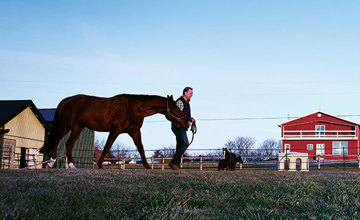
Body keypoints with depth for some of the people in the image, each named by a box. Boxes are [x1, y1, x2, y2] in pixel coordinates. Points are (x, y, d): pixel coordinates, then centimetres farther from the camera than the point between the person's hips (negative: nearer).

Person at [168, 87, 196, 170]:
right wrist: (186, 122, -19)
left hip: (182, 128, 10)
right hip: (178, 127, -10)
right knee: (185, 144, -18)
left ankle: (177, 166, 6)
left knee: (180, 147, 6)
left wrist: (190, 119, 11)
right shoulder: (180, 101, -10)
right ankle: (173, 162, -18)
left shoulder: (186, 103, 21)